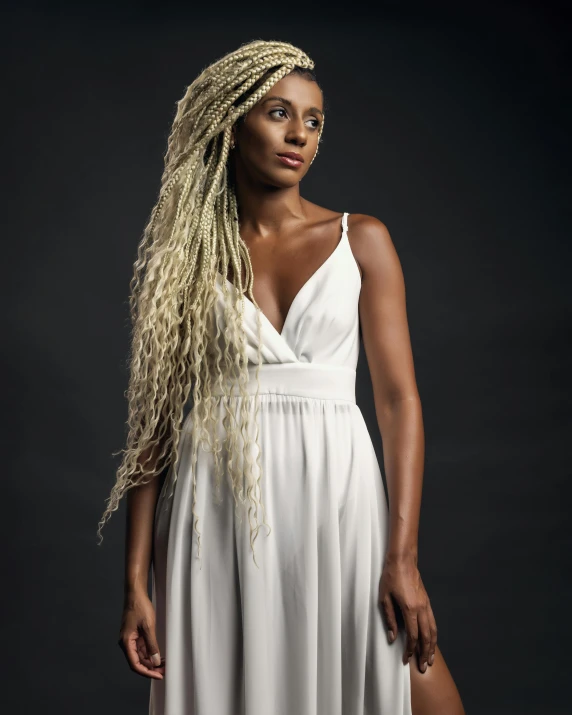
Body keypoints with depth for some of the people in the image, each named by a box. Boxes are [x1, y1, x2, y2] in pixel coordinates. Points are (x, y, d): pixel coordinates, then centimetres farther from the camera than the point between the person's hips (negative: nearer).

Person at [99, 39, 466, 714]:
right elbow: (155, 418, 3)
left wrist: (403, 556, -9)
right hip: (216, 509, 0)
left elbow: (399, 398, 0)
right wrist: (136, 583, -1)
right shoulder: (181, 255, 6)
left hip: (334, 493, 0)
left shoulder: (360, 240, 5)